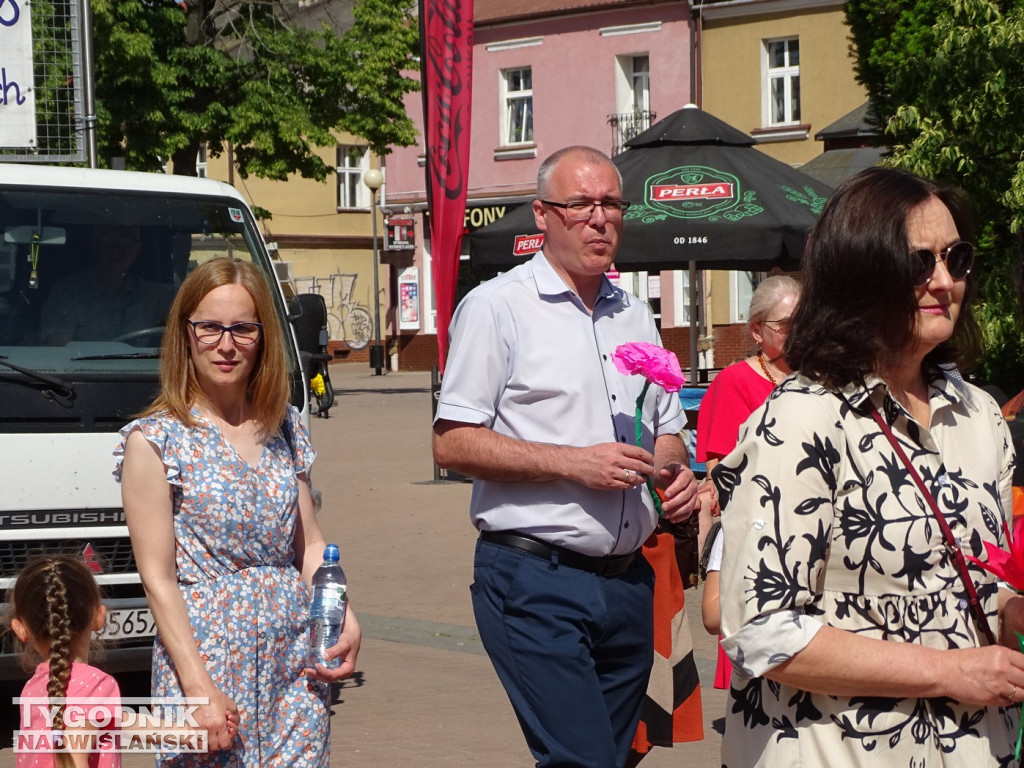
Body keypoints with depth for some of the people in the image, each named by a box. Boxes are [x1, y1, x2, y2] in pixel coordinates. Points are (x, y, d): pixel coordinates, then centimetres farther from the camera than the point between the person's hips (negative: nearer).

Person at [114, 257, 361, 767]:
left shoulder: (284, 428, 11)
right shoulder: (155, 441, -4)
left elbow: (309, 544, 13)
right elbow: (158, 578, -7)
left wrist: (345, 619, -6)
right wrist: (200, 689, -14)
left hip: (296, 656, 4)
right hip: (208, 648, -4)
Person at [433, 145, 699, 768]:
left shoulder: (635, 316, 18)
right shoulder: (497, 307, -3)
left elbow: (668, 431, 27)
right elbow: (453, 442, -9)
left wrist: (675, 470, 2)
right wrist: (572, 463, -17)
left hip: (627, 580, 7)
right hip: (534, 577, -7)